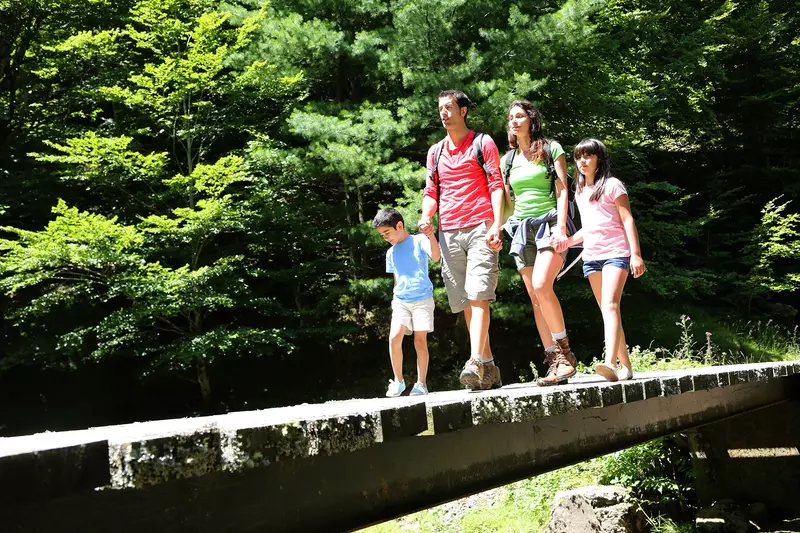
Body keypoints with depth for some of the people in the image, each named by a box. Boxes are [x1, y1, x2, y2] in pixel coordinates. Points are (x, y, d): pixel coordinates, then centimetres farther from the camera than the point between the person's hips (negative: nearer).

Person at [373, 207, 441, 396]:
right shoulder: (391, 253, 15)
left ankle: (421, 383, 3)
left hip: (422, 299, -4)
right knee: (394, 337, -14)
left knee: (420, 340, -6)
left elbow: (436, 256, -19)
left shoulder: (419, 241, -2)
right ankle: (398, 380, -2)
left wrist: (431, 237, -36)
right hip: (400, 301, 4)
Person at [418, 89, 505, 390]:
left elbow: (496, 186, -1)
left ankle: (475, 363, -26)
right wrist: (426, 217, -4)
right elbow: (431, 192, 18)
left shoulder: (483, 143, 6)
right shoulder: (436, 152, 20)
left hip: (480, 229, -5)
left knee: (478, 296, -18)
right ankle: (490, 370, 10)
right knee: (465, 304, 4)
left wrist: (496, 226, -14)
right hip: (448, 234, 5)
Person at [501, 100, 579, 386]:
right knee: (535, 298, 0)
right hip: (521, 228, 5)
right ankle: (554, 362, 1)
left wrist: (561, 226, -14)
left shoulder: (551, 149, 3)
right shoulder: (508, 159, 16)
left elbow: (562, 190, -3)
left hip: (549, 223, -5)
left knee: (541, 285, -25)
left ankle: (565, 352, -14)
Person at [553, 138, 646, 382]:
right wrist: (568, 241, 6)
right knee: (606, 310, 4)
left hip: (616, 253, -7)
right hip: (591, 256, 7)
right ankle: (626, 366, 8)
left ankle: (610, 363, -33)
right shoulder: (580, 192, 18)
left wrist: (636, 254, -14)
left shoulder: (612, 185, -1)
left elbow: (628, 220, -6)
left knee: (610, 305, -21)